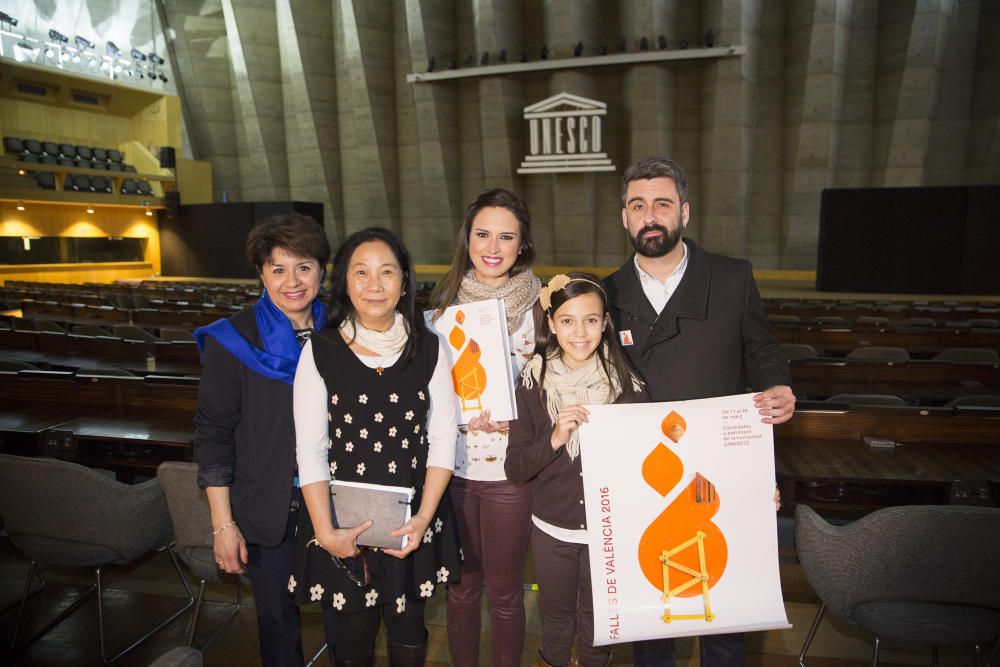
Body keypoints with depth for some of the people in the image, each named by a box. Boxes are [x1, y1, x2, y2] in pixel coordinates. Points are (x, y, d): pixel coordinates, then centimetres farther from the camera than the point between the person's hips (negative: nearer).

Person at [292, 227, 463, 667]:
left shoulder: (428, 349, -4)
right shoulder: (321, 351, -7)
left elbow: (443, 440, -2)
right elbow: (310, 450, -7)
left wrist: (424, 518, -11)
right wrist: (325, 531, -12)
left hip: (414, 523, 1)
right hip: (344, 528, -1)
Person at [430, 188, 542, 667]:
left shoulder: (538, 305, -7)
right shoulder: (446, 301, 2)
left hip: (508, 469, -3)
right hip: (452, 465, 3)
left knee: (504, 589, 13)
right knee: (461, 584, 18)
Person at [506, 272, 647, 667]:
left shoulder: (627, 385, -11)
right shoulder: (534, 384, -11)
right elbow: (514, 470, -12)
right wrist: (554, 440, -27)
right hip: (551, 530, 0)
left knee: (598, 631, 22)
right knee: (556, 627, 22)